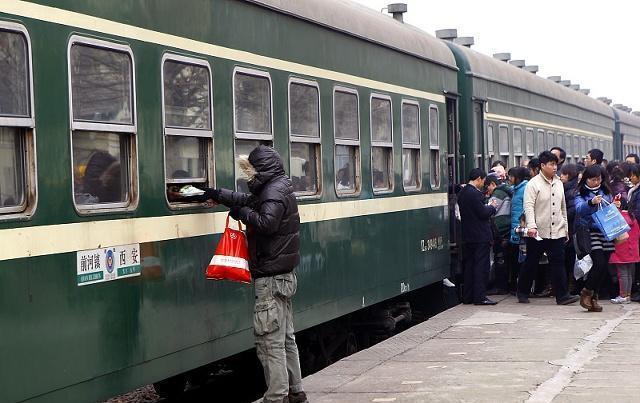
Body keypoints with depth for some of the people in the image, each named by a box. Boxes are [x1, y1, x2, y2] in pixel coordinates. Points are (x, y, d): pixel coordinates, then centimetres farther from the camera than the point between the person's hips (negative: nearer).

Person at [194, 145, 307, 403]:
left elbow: (266, 222, -30)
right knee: (285, 338, 15)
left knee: (270, 341, -8)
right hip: (283, 275, 11)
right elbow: (247, 200, 26)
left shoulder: (274, 191, -14)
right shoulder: (276, 188, 17)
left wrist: (242, 213, -16)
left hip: (271, 279, -11)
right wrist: (217, 195, 19)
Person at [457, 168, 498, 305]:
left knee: (469, 265, 12)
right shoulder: (474, 193, -18)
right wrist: (492, 207, 0)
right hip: (480, 236, -9)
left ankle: (467, 296, 15)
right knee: (481, 266, -4)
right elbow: (483, 213, -18)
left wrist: (488, 207, 15)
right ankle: (479, 297, -3)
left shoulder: (462, 193, 11)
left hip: (468, 236, 9)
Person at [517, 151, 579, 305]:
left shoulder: (558, 183, 12)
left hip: (557, 232, 4)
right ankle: (523, 293, 21)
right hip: (538, 232, -4)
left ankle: (562, 295, -5)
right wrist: (531, 226, -25)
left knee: (558, 263, -3)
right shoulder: (533, 184, -6)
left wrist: (565, 228, 19)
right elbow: (528, 206, -14)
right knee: (531, 263, 7)